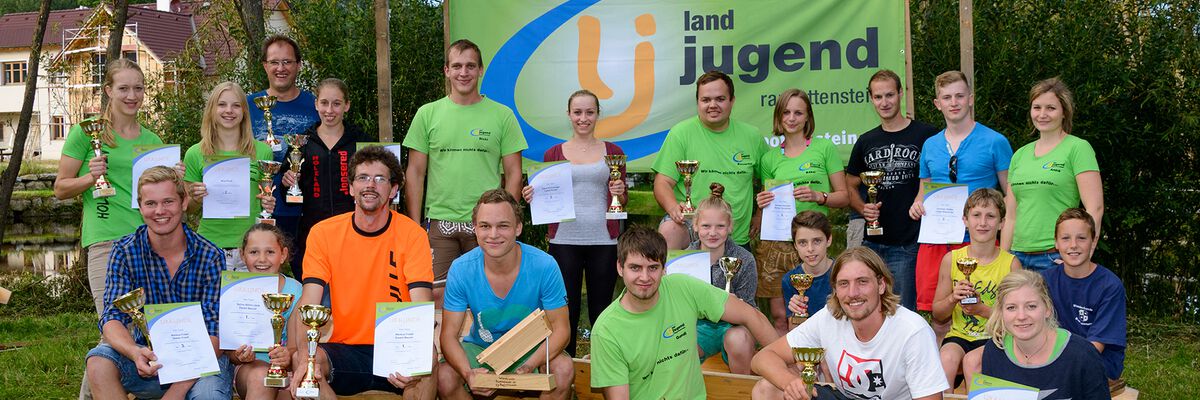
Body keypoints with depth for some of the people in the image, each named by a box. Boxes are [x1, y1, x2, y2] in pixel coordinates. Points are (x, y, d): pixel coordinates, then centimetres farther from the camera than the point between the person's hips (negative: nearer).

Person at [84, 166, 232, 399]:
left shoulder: (210, 257, -9)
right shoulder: (125, 252, -3)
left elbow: (215, 332, -13)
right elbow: (112, 319, -10)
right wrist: (135, 353, -35)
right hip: (148, 357, 3)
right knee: (99, 361, -27)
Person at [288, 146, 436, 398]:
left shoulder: (412, 234, -4)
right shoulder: (323, 233, 0)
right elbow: (309, 302, -10)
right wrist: (304, 355, -31)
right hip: (344, 348, 1)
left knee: (428, 354, -32)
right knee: (300, 359, -29)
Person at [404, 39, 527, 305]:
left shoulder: (502, 115, 4)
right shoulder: (427, 114, 6)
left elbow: (513, 173, 5)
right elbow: (415, 173, 7)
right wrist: (414, 225, 1)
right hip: (440, 223, 1)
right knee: (436, 296, 0)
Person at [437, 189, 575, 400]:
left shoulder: (544, 266, -20)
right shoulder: (461, 270, -16)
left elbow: (560, 329, -16)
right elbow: (449, 335, -14)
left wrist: (528, 367, -34)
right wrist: (468, 373, -36)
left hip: (532, 348, -1)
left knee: (563, 370, -31)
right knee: (444, 378, -27)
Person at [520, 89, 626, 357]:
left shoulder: (613, 152, 10)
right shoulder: (554, 154, 10)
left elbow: (622, 201, 14)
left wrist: (620, 193, -8)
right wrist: (532, 196, -6)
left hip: (603, 240, 0)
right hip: (564, 239, 0)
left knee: (601, 310, 3)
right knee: (566, 310, 2)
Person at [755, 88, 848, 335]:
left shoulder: (825, 148, 7)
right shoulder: (770, 159, 13)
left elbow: (844, 196, 6)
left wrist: (818, 196, -11)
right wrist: (762, 204, -1)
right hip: (775, 242, 2)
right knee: (780, 317, 0)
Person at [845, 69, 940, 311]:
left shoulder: (925, 135, -1)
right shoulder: (866, 142, 13)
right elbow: (850, 186, 18)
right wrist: (863, 208, -1)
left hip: (909, 244, -4)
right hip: (872, 243, 5)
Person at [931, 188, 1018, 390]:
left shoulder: (1011, 263, -2)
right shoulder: (951, 259, 3)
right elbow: (937, 316, 9)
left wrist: (983, 309, -18)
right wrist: (952, 299, -12)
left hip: (996, 338, -2)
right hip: (959, 335, 2)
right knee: (949, 357, -31)